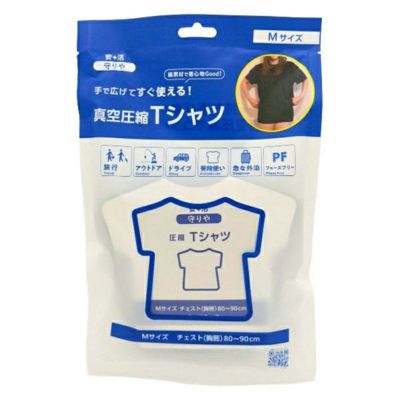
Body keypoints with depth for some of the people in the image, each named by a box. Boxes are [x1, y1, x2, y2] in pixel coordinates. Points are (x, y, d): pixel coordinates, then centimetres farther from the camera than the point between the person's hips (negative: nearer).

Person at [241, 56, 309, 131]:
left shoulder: (290, 67, 5)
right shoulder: (259, 69, 7)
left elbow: (305, 80, 17)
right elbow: (244, 83, 16)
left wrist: (301, 96, 6)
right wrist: (250, 99, 6)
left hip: (284, 113, -1)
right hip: (265, 114, 1)